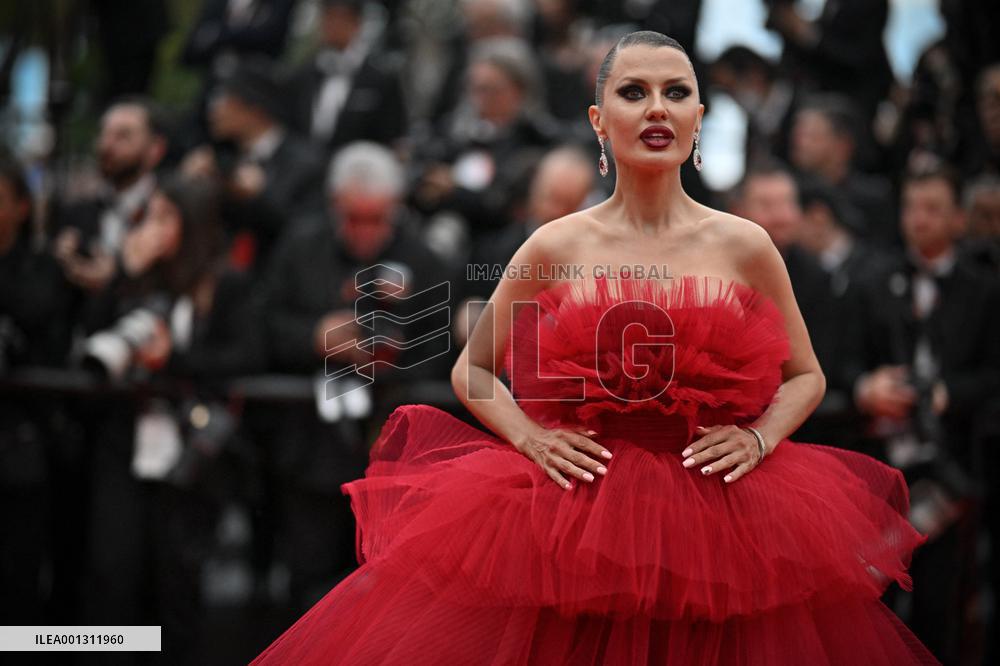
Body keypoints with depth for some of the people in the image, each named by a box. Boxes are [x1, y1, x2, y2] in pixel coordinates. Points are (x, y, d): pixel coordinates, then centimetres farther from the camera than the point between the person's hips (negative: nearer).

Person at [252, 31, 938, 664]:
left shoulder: (746, 246, 1)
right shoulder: (555, 248, 1)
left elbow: (805, 376, 14)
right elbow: (471, 370, 12)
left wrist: (759, 439, -5)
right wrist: (530, 436, -5)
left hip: (723, 513, 0)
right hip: (574, 510, 0)